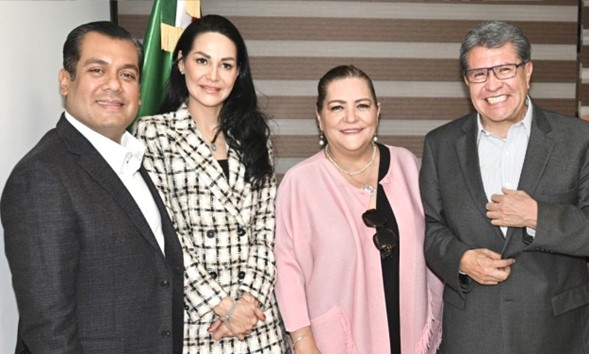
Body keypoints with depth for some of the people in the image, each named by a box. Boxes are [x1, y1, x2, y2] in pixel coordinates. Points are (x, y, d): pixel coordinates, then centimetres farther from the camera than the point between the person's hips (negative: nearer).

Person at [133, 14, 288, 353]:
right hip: (192, 316, -3)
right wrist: (221, 305, -12)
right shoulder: (153, 133, -6)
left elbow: (267, 221, 3)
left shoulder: (253, 132, 7)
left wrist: (251, 296, -8)